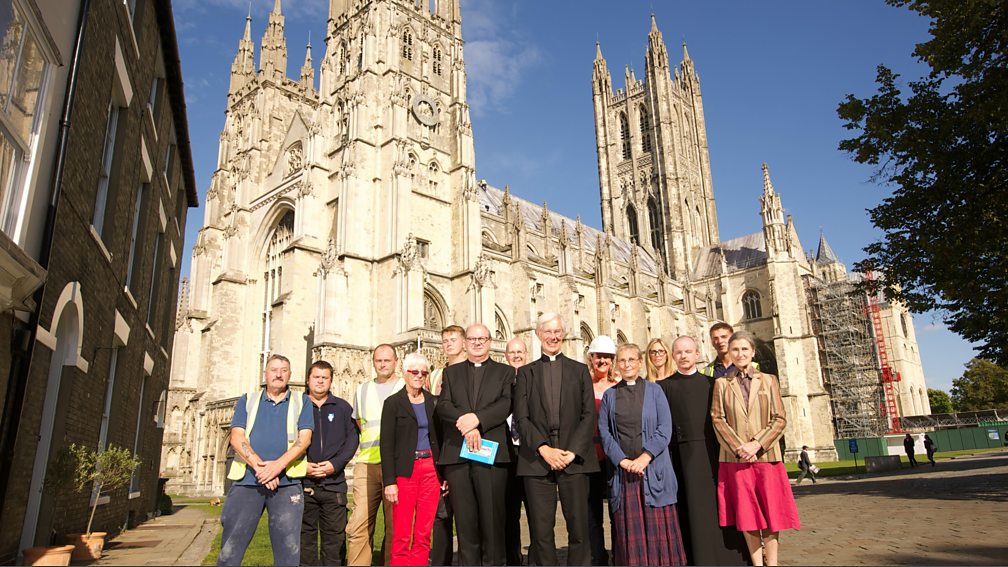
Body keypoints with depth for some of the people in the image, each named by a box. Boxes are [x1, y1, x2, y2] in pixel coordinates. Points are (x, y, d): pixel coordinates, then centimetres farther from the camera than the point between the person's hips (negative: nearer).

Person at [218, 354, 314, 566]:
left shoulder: (301, 402, 11)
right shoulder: (247, 400, 14)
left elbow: (304, 438, -1)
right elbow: (237, 438, 2)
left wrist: (278, 465, -16)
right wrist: (259, 467, -13)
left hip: (287, 482, -1)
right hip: (247, 480, 1)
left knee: (288, 549, -1)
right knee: (229, 549, 0)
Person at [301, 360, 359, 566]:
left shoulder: (342, 407, 10)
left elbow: (352, 439, 4)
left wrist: (335, 464, -10)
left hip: (334, 482, 0)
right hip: (303, 482, 0)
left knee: (334, 536, 2)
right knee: (305, 535, 4)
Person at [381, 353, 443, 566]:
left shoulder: (433, 402, 10)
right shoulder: (393, 403, -1)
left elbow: (439, 439, 14)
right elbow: (386, 445, -4)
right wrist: (389, 481, -10)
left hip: (431, 470, 3)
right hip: (405, 471, -3)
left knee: (424, 534, 5)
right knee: (402, 536, -2)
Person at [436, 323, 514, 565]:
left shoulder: (505, 372, 13)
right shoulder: (451, 372, 19)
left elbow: (507, 404, -3)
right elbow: (443, 406, 3)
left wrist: (477, 418, -17)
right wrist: (465, 423, -15)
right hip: (457, 454, 2)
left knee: (492, 518, -1)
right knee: (465, 520, 4)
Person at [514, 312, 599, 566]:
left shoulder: (580, 370, 14)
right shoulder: (526, 372, 13)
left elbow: (589, 415, 5)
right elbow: (521, 417, 3)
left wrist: (573, 451, -8)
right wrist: (544, 449, -10)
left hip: (574, 458, 0)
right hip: (537, 459, 0)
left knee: (579, 528, 0)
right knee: (541, 532, 0)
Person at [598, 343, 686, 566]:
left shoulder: (654, 390, 6)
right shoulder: (609, 395, 10)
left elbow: (665, 428, -2)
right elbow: (604, 431, 3)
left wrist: (645, 457, -12)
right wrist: (622, 460, -9)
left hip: (653, 470, -1)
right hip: (622, 471, 1)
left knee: (658, 528, 0)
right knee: (628, 530, 2)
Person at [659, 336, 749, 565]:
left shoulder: (710, 383, 11)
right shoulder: (664, 386, 7)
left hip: (711, 453, 1)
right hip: (682, 456, -1)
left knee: (717, 507, 4)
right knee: (692, 509, 2)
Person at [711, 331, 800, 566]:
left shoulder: (769, 380, 7)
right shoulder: (721, 383, 6)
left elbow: (779, 419, 1)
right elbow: (718, 419, 1)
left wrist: (757, 444, -11)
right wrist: (738, 447, -12)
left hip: (766, 456, 0)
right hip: (735, 458, 0)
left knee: (770, 511, 3)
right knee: (746, 514, 2)